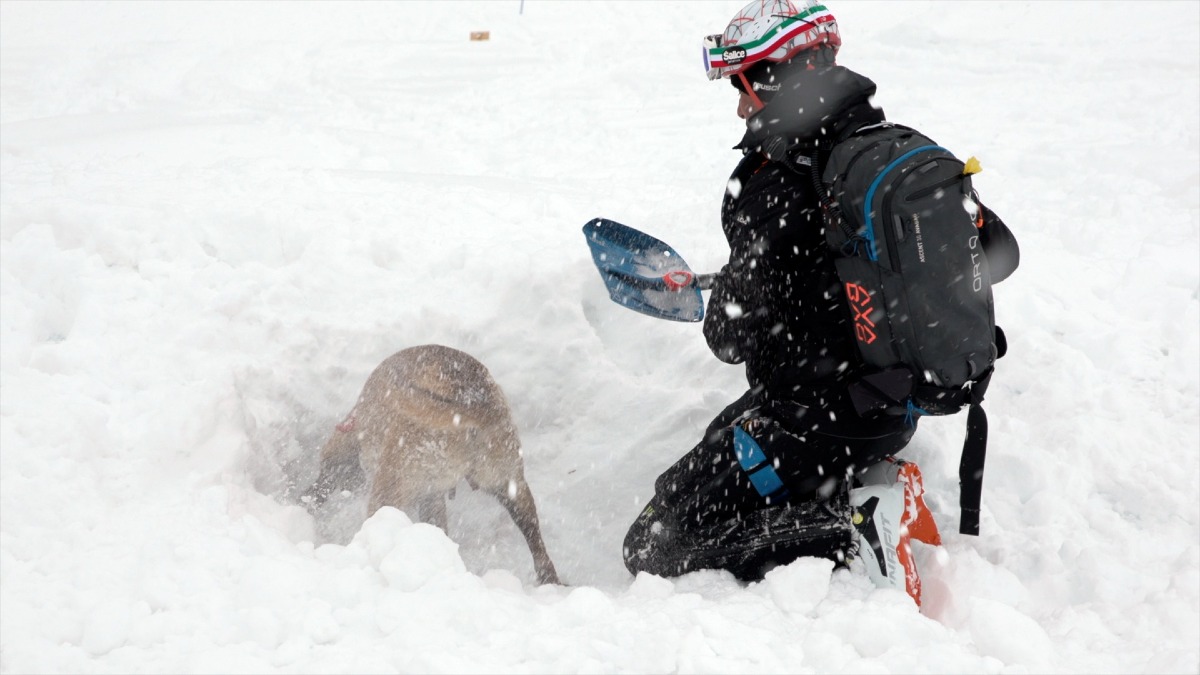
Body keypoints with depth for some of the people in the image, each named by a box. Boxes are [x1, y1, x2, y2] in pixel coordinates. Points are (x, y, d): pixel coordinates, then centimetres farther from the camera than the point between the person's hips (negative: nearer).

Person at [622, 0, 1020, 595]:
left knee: (654, 548, 0)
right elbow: (997, 251, 8)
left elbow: (731, 337, -17)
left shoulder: (776, 189, -23)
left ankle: (836, 542, -13)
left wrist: (720, 318, 7)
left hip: (812, 421, -8)